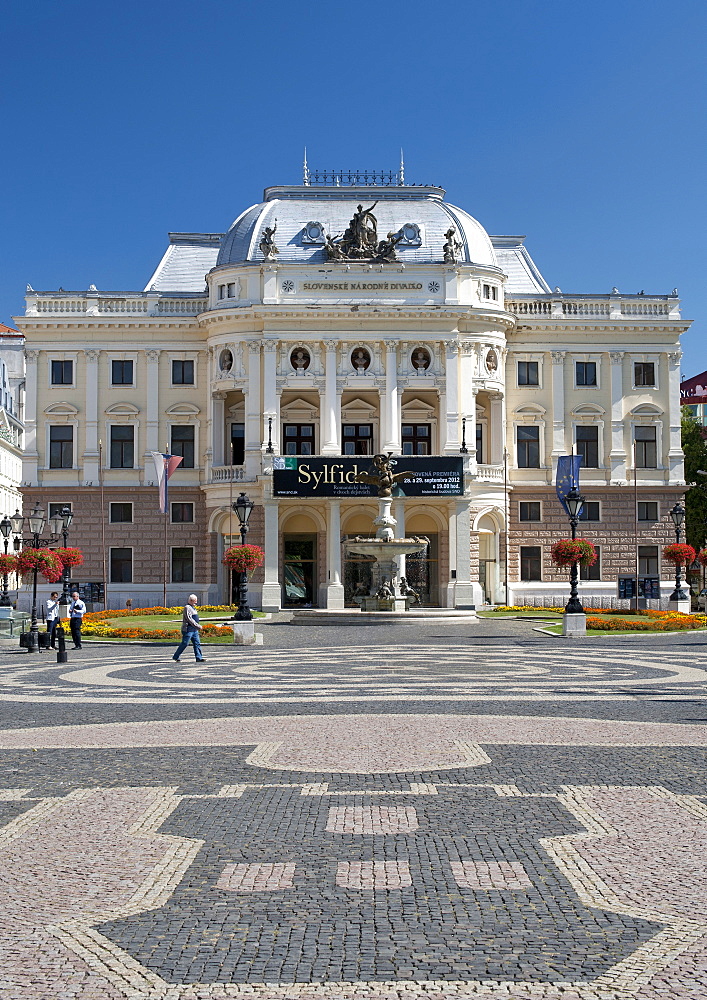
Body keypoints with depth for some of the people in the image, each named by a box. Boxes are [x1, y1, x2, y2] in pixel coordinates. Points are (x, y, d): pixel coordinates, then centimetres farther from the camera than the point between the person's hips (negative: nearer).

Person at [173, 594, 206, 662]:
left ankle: (199, 658, 5)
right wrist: (198, 626, -21)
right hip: (188, 629, -10)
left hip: (194, 629, 10)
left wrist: (199, 626, 19)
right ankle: (175, 657, 4)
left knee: (197, 643, 5)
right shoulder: (187, 607, -14)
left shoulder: (192, 607, 17)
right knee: (184, 643, -5)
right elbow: (190, 620, -21)